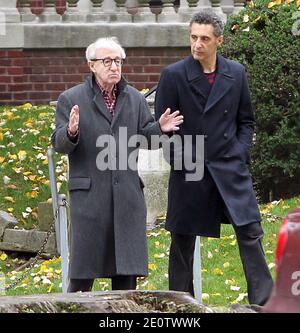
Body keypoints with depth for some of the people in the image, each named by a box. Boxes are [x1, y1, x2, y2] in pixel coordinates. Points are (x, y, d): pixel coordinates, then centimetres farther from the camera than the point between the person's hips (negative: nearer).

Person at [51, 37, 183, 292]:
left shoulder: (135, 99, 13)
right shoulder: (71, 99, 2)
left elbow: (143, 136, 14)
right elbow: (59, 145, -2)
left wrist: (159, 128, -7)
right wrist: (71, 132, -24)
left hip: (128, 194, 3)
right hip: (89, 193, -3)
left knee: (127, 270, 5)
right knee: (84, 268, -1)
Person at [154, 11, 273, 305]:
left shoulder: (236, 74, 5)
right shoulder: (173, 76, -3)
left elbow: (246, 121, 14)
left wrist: (240, 153, 1)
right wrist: (180, 158, -6)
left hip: (230, 168, 1)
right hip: (189, 171, -1)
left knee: (249, 231, -9)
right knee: (182, 241, 5)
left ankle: (263, 301, -8)